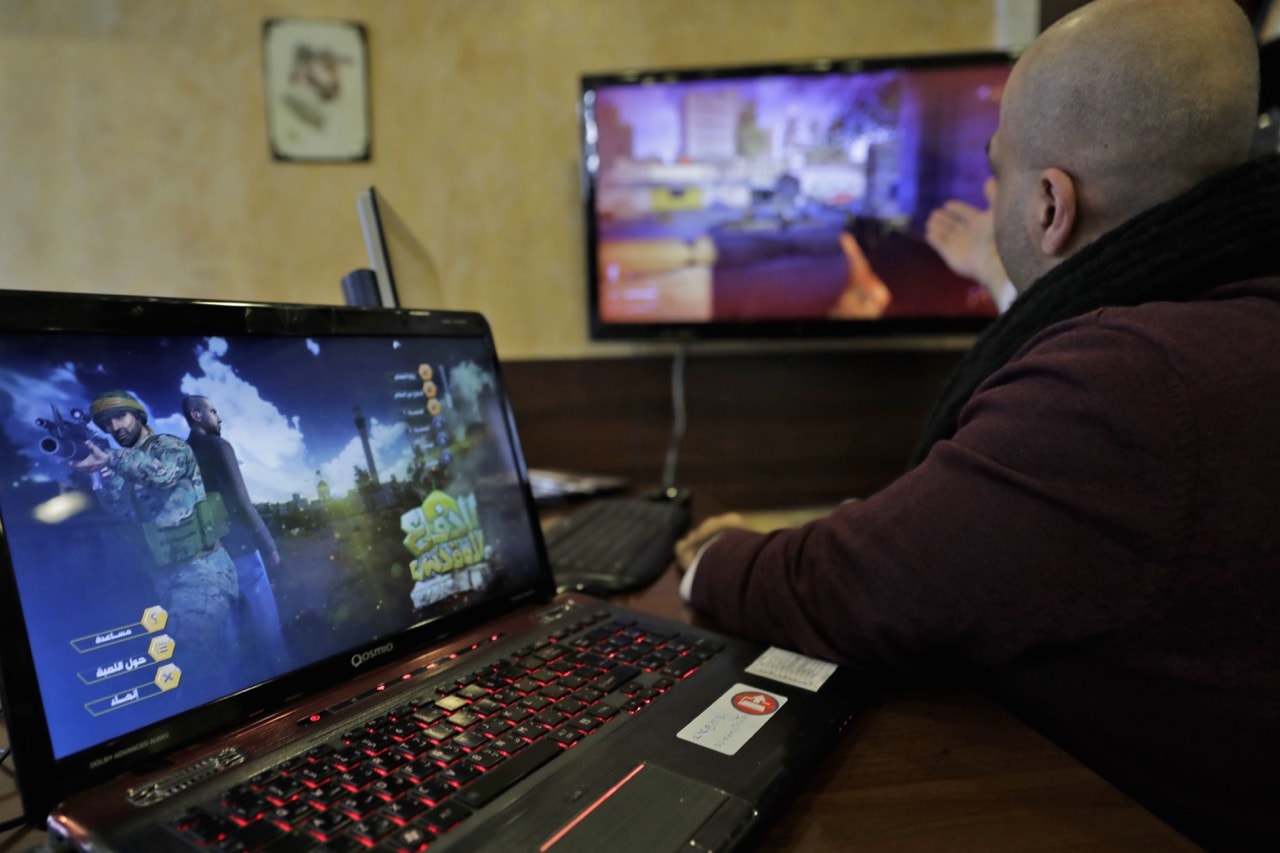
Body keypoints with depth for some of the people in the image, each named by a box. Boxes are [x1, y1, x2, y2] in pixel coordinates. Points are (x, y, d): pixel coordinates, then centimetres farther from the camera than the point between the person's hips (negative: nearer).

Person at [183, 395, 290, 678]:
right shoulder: (218, 446, -13)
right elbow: (240, 503, -19)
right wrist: (268, 544, -14)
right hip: (238, 546, -7)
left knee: (240, 617, 16)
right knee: (265, 617, 1)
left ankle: (251, 671, 24)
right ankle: (277, 673, 6)